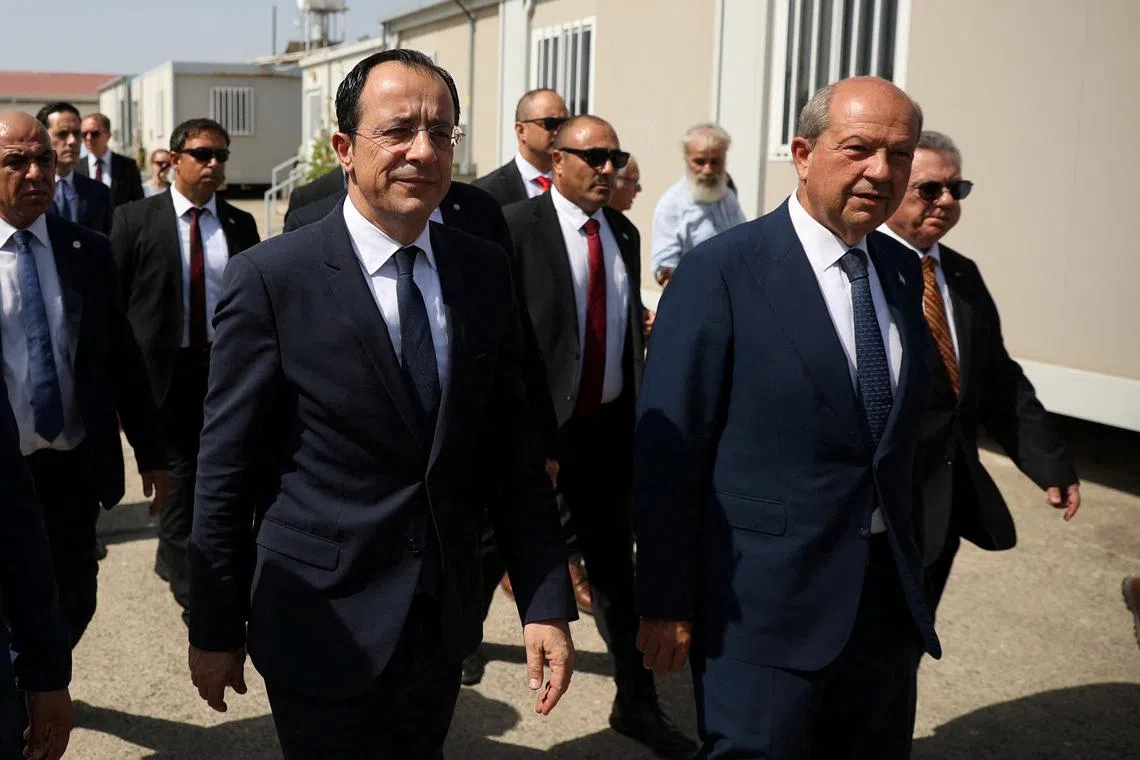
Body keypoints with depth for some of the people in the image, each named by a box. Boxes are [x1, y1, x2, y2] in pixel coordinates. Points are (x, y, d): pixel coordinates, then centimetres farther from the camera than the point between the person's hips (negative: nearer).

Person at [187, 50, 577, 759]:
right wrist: (214, 629, -3)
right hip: (322, 626, -5)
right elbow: (227, 472, -8)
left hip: (447, 619, 5)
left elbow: (516, 447, 2)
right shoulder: (271, 278, -13)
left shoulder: (485, 270, 0)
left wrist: (547, 602, -3)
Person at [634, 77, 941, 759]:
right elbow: (669, 451, -12)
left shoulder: (903, 272, 7)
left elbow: (903, 436, 14)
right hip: (766, 603, -6)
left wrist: (912, 570, 15)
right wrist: (666, 602, -10)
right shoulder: (721, 273, -12)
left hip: (887, 598, 7)